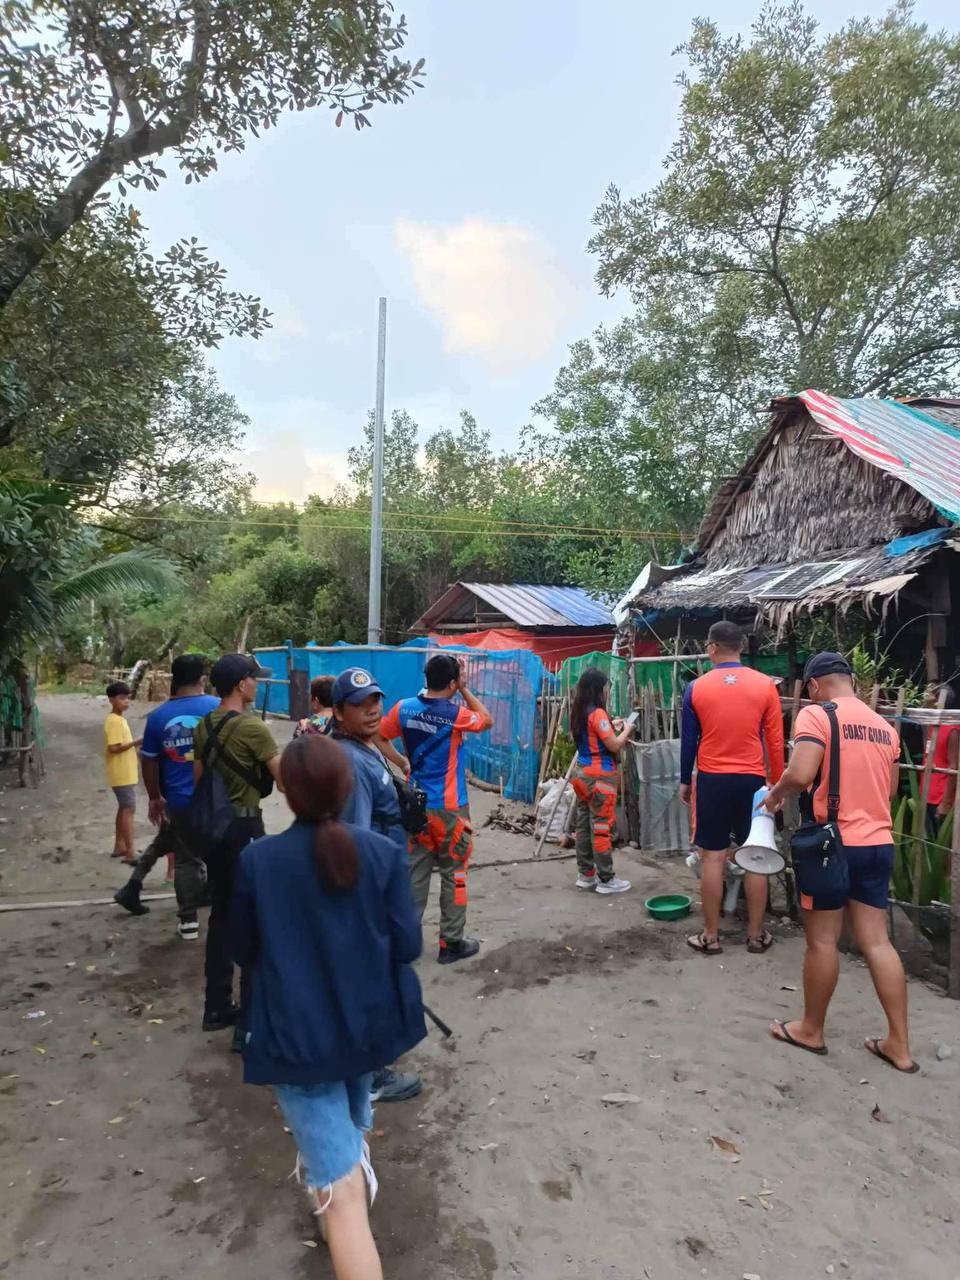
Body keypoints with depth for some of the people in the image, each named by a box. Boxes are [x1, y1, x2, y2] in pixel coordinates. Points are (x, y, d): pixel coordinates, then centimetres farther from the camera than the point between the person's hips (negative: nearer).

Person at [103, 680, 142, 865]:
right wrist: (136, 741, -21)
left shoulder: (120, 719, 13)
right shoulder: (114, 721, -18)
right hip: (122, 774, -10)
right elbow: (114, 748, -25)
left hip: (126, 773, 10)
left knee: (123, 809, 15)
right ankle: (130, 853, -6)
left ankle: (119, 847, 24)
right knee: (129, 810, -8)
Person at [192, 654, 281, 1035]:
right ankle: (252, 1012, 9)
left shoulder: (204, 726, 6)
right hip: (244, 827, -8)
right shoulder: (252, 727, -18)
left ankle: (217, 1006, 24)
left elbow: (197, 779, 13)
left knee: (221, 915, 15)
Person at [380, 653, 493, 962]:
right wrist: (465, 690, -1)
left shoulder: (404, 708, -3)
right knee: (454, 874, 8)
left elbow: (378, 737, 9)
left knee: (414, 871, 13)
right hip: (449, 808, -5)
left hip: (416, 804, 5)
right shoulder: (455, 713, -17)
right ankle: (451, 943, 15)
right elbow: (487, 720, 2)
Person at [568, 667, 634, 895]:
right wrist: (626, 730, -1)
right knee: (602, 827, -3)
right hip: (599, 776, -9)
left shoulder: (579, 712, 10)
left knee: (584, 825, 12)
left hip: (582, 773, 9)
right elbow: (614, 745, -17)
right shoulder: (598, 713, -17)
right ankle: (606, 880, 4)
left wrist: (613, 729, 14)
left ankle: (585, 874, 19)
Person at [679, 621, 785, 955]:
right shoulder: (765, 685, -4)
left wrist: (685, 781, 13)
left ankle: (711, 936, 13)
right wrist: (777, 782, 11)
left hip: (711, 780, 0)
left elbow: (688, 740, 1)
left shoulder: (696, 687, -5)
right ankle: (756, 934, 19)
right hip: (751, 780, 1)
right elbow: (775, 740, 0)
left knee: (713, 857, 6)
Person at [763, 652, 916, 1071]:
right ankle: (899, 1044, 16)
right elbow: (890, 788, 21)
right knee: (876, 942, 12)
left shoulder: (816, 715, -11)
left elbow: (800, 775, -23)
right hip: (878, 843, 6)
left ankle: (811, 1030, 22)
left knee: (822, 940, 7)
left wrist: (775, 795, -5)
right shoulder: (884, 726, 11)